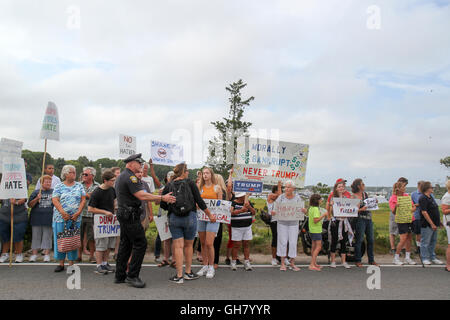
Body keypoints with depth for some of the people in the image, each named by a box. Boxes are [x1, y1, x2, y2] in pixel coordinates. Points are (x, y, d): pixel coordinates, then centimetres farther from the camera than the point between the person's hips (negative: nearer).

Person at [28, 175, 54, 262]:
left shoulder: (53, 192, 9)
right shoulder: (36, 192, 6)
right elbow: (30, 205, 2)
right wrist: (37, 199, -13)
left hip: (48, 218, 0)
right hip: (37, 218, 0)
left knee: (47, 236, 2)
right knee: (36, 236, 6)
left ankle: (46, 254, 8)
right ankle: (34, 254, 14)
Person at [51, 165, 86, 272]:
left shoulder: (79, 186, 9)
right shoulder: (59, 187, 4)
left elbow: (83, 200, 4)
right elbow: (55, 200, -5)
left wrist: (78, 212, -9)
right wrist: (63, 213, -16)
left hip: (75, 218, 1)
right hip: (61, 218, -1)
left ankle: (71, 263, 12)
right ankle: (61, 263, 12)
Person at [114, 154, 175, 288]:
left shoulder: (122, 176, 17)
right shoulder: (130, 177, -17)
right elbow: (142, 196, -24)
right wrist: (162, 198, -21)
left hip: (123, 215, 11)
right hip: (130, 216, -11)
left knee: (125, 244, 14)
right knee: (140, 243, -7)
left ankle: (120, 276, 20)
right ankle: (132, 276, -2)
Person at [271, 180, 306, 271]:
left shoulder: (297, 198, 3)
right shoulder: (281, 197, 1)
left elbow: (302, 210, 3)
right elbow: (275, 208, 0)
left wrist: (304, 211, -21)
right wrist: (273, 212, -23)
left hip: (293, 223, 1)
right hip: (282, 222, 0)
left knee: (293, 242, 0)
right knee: (283, 242, 1)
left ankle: (292, 263, 13)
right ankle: (283, 263, 11)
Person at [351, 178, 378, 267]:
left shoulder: (365, 194, 12)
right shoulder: (353, 197, -8)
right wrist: (361, 209, -24)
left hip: (369, 219, 7)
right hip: (360, 219, -7)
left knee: (370, 240, 10)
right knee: (359, 240, -2)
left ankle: (371, 260, 21)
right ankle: (357, 260, 8)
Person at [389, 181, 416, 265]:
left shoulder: (407, 195, 9)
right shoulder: (393, 198, -6)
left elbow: (414, 207, 11)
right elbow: (393, 212, -8)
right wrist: (396, 207, -29)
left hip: (410, 220, 6)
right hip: (401, 221, -6)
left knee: (409, 238, 10)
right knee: (403, 239, -11)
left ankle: (408, 258, 21)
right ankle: (396, 258, 1)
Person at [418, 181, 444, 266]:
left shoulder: (431, 197, 13)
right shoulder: (423, 198, -17)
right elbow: (424, 212, -22)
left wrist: (438, 221, 18)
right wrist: (432, 224, -21)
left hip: (434, 224, 10)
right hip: (427, 225, -10)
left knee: (433, 241, 17)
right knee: (425, 242, 1)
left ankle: (432, 257, 28)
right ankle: (425, 258, 10)